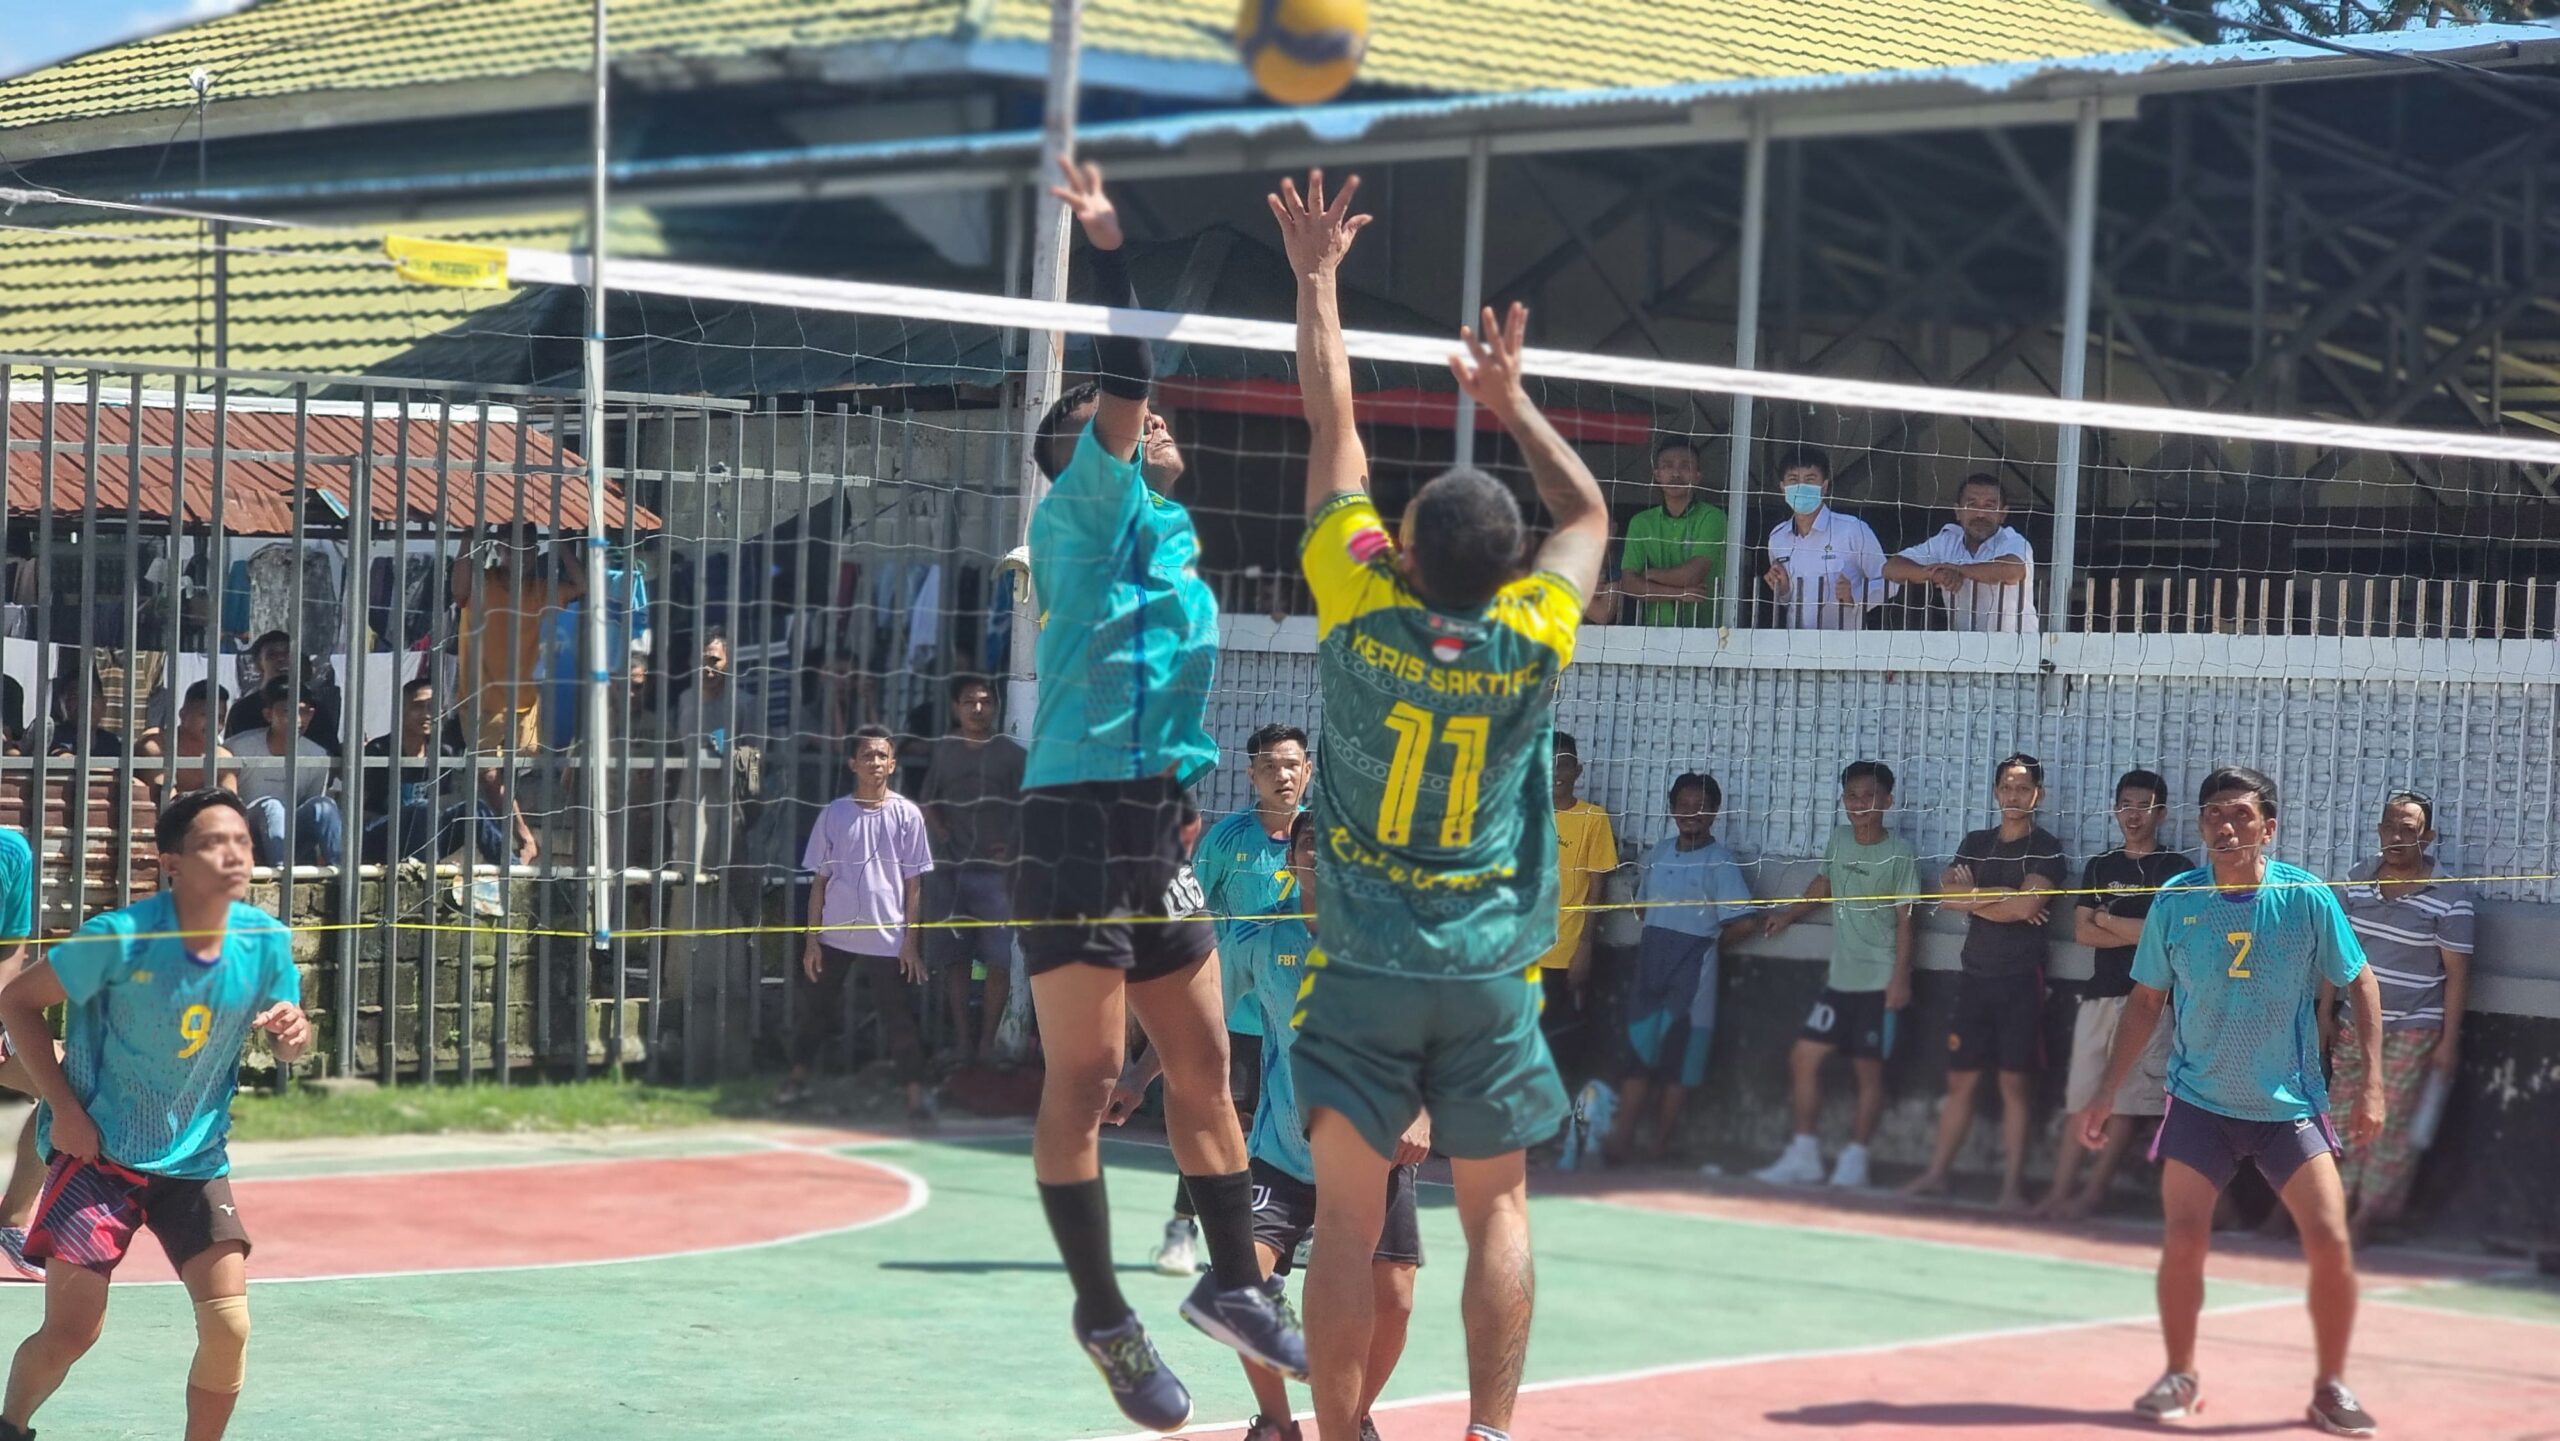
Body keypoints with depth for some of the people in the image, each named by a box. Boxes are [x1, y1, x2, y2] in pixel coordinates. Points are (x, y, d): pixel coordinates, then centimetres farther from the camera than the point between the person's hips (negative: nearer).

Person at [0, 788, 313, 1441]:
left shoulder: (267, 941, -8)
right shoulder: (121, 937, -19)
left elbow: (291, 1045, 7)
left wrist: (295, 1031, -19)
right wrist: (65, 1108, -14)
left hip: (196, 1161, 3)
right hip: (97, 1152, -3)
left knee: (228, 1326, -10)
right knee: (70, 1333, -6)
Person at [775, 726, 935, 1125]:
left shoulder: (906, 815, -1)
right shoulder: (834, 813, 3)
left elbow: (914, 883, 0)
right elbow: (819, 880, 7)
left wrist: (911, 941, -4)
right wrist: (812, 939, 3)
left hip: (887, 938, -2)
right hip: (835, 934, 2)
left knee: (899, 1018, -3)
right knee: (815, 1009, 12)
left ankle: (916, 1094, -2)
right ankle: (797, 1078, 28)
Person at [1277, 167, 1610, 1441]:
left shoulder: (1362, 609, -8)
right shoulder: (1531, 637, -5)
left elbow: (1333, 431, 2)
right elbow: (1589, 514, 16)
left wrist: (1317, 282, 12)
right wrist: (1513, 404, 22)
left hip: (1364, 966, -1)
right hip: (1490, 973, 1)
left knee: (1349, 1216, 0)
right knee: (1496, 1212, 8)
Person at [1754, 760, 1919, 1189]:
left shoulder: (1899, 853, -9)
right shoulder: (1838, 840, 7)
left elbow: (1904, 919, -10)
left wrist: (1900, 977, -15)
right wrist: (1789, 916, 24)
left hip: (1879, 982, -6)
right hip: (1839, 977, 6)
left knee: (1868, 1069, -1)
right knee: (1803, 1058, 4)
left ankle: (1854, 1162, 7)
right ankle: (1805, 1156, 12)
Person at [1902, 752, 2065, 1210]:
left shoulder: (2046, 849, -2)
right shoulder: (1975, 843, 14)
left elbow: (2028, 904, -17)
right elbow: (1949, 893, -1)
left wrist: (1971, 897, -7)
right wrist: (2007, 899, -11)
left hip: (2021, 979, -5)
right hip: (1976, 974, 5)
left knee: (2015, 1083, -3)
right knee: (1961, 1080, 8)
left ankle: (2013, 1185, -1)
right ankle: (1936, 1173, 13)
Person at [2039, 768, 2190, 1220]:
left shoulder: (2176, 869, 3)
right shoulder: (2099, 868, 15)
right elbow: (2083, 932, 6)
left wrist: (2109, 920, -1)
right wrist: (2138, 933, -6)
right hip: (2099, 994, 4)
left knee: (2125, 1103, -7)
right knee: (2081, 1098, 3)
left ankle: (2094, 1192, -5)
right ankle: (2060, 1189, 3)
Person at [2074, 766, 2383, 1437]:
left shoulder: (2308, 898, -9)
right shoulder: (2175, 902, -5)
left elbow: (2361, 983, 1)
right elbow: (2146, 1000, 6)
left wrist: (2371, 1083, -6)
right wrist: (2107, 1093, 3)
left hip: (2291, 1105, -1)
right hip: (2200, 1100, 1)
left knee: (2331, 1244, -9)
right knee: (2182, 1241, -9)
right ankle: (2180, 1378, 12)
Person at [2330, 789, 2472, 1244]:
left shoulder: (2450, 896, -9)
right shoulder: (2357, 881, 5)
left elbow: (2457, 972, -7)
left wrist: (2450, 1040, -9)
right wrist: (2325, 1013, 11)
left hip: (2413, 1031, -4)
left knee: (2392, 1126, -2)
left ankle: (2372, 1213, 7)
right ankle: (2340, 1204, 13)